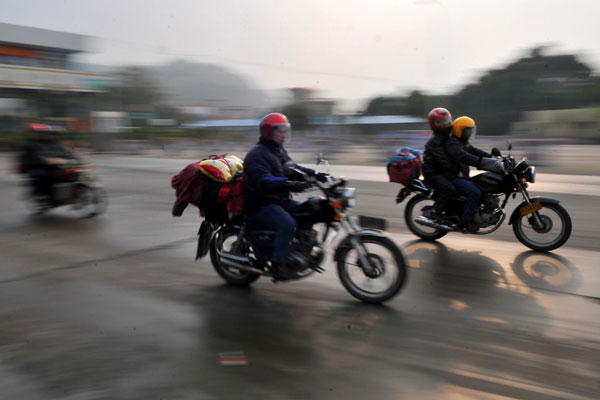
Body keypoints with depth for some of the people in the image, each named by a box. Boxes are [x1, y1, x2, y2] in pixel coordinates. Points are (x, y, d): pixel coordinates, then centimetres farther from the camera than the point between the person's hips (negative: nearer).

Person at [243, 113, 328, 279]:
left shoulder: (279, 150, 17)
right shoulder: (257, 154, -16)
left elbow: (291, 169, 12)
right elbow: (263, 182, -31)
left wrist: (314, 175, -5)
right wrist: (289, 185, -45)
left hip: (280, 200, 10)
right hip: (260, 205, -10)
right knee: (288, 224, -30)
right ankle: (277, 264, -21)